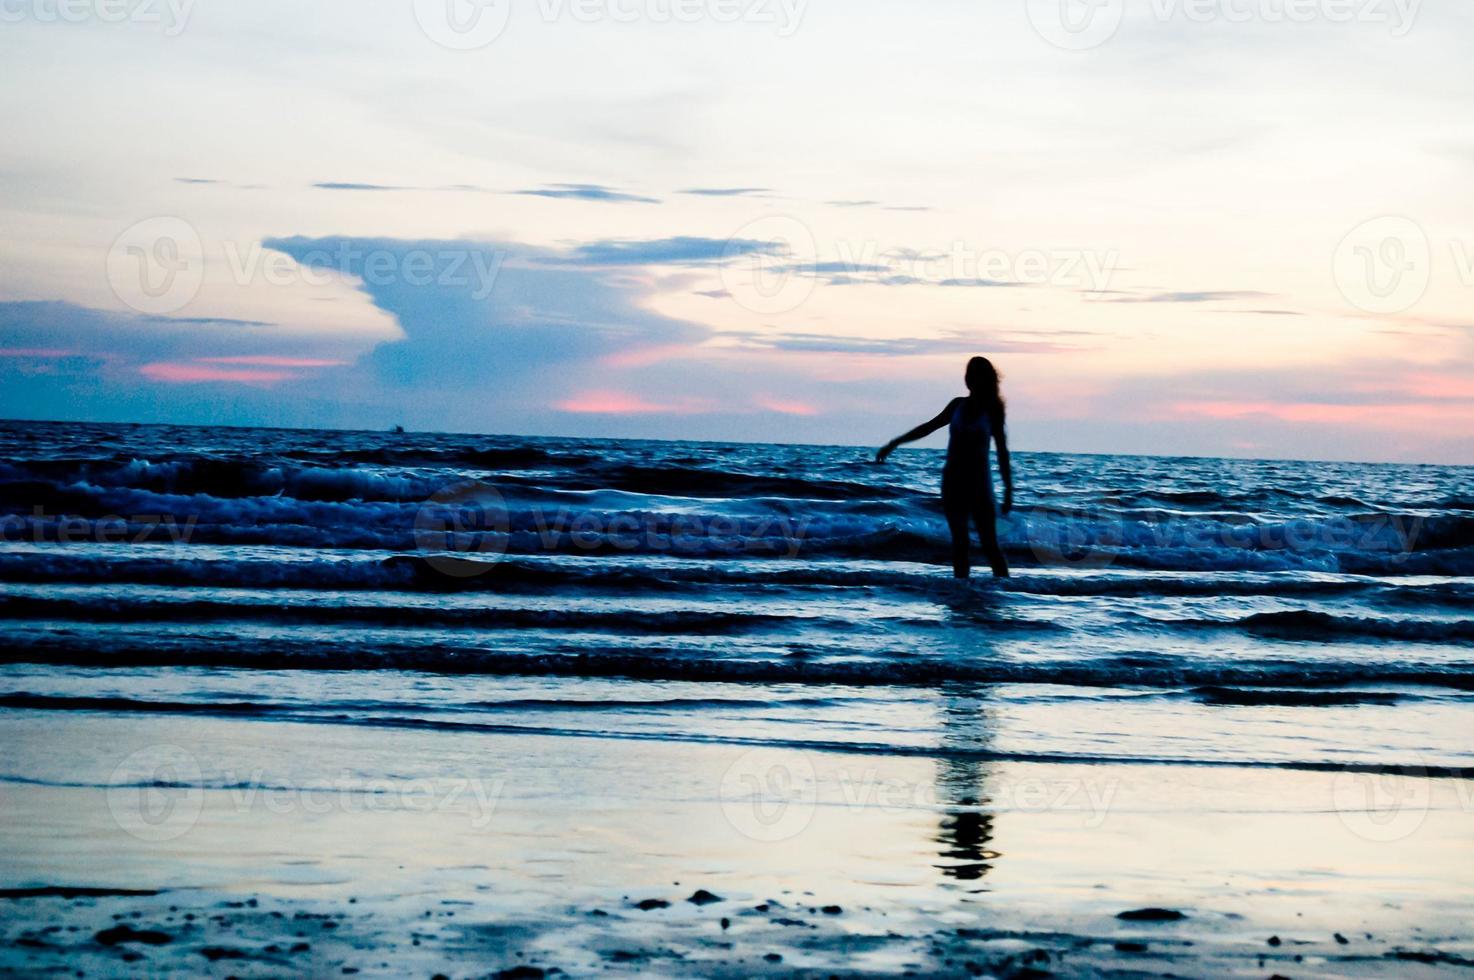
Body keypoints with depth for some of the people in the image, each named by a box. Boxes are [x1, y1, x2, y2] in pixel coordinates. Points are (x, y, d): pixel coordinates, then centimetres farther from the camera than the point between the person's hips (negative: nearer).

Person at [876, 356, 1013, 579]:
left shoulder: (991, 411, -2)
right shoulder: (958, 405, 8)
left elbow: (1002, 452, -3)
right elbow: (928, 428, 18)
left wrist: (1008, 491, -9)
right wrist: (894, 443, 18)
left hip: (978, 482, -3)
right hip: (953, 481, 3)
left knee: (989, 545, -6)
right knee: (959, 542, -1)